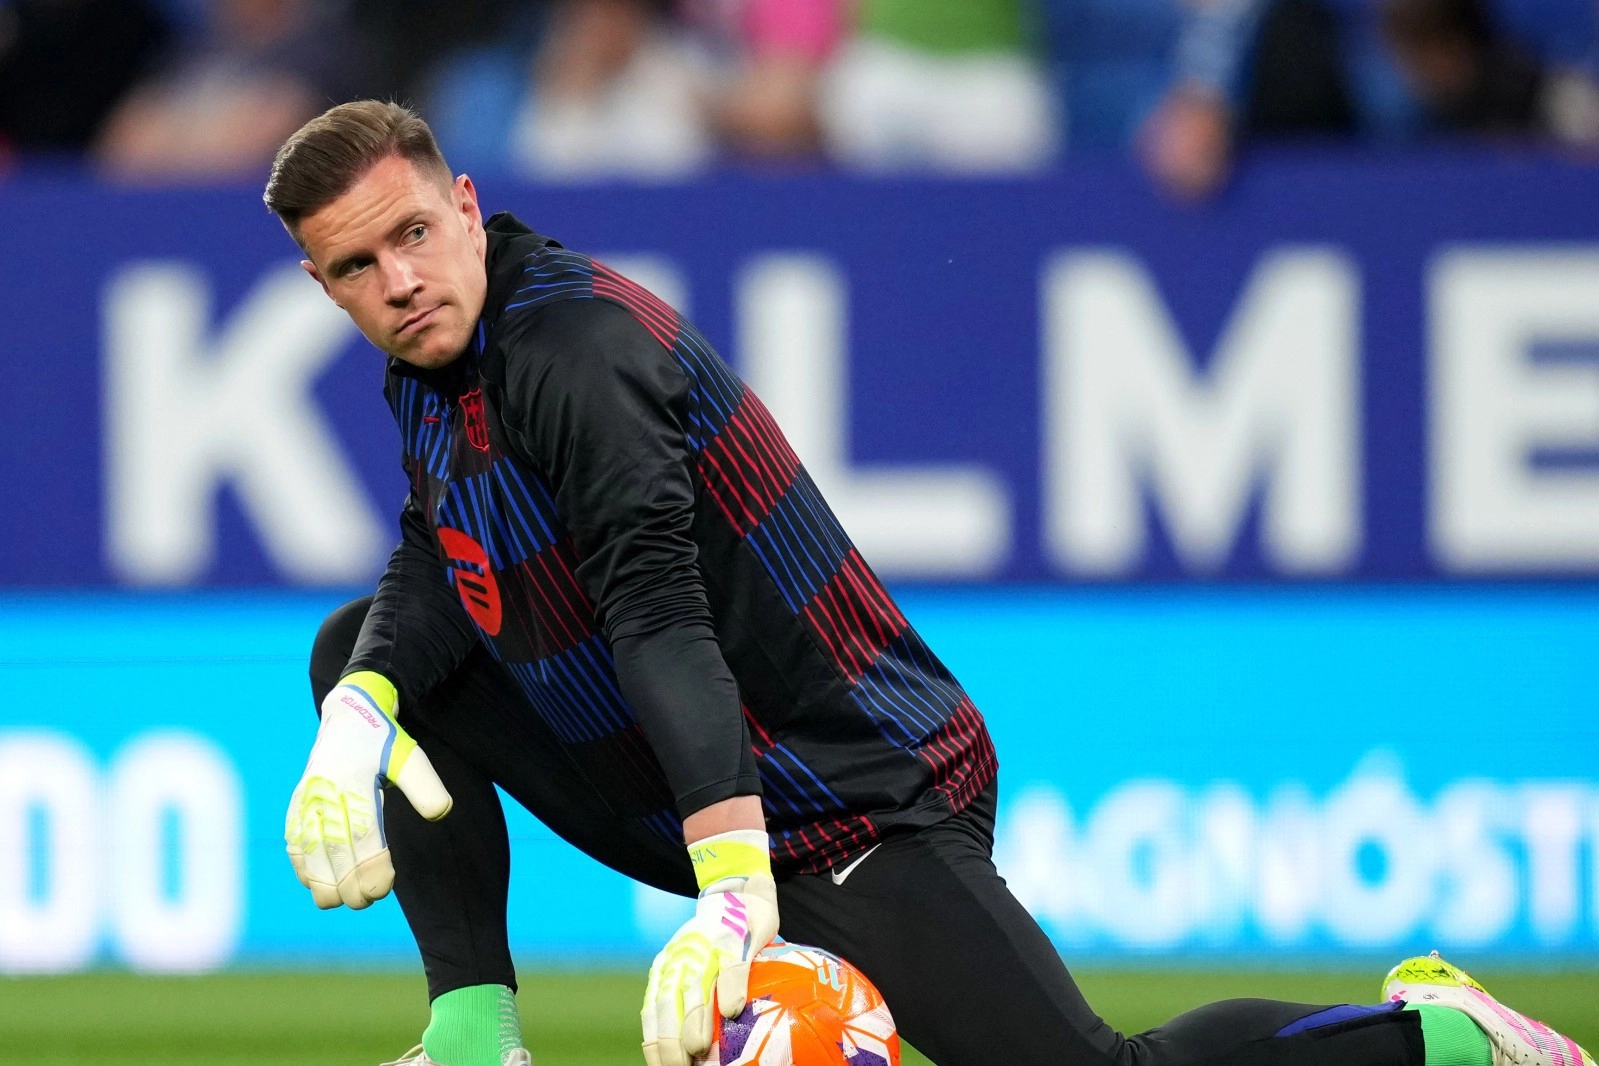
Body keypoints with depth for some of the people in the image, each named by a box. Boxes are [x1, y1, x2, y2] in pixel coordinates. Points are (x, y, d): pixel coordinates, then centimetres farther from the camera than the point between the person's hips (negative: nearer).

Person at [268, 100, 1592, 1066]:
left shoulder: (572, 347, -22)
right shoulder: (437, 361, 8)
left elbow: (661, 615, -32)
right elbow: (437, 568, 3)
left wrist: (734, 891, -42)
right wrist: (354, 723, -20)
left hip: (855, 807, -9)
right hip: (690, 797, 9)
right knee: (368, 653, 9)